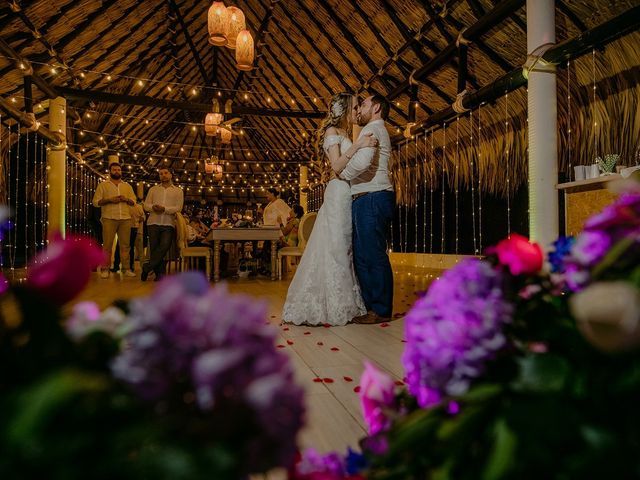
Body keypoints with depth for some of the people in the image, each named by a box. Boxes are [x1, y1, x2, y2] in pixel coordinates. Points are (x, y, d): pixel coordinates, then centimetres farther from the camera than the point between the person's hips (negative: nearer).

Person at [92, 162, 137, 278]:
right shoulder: (103, 185, 11)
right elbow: (96, 202, 4)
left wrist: (126, 199, -5)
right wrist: (109, 200, -11)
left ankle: (125, 269, 4)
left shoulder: (127, 186, 20)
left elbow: (133, 201, 16)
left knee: (125, 245, 1)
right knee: (107, 245, -5)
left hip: (125, 218, 3)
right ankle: (105, 269, 0)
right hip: (109, 218, -2)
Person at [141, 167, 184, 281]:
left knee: (164, 247, -17)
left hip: (169, 224, -2)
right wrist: (153, 207, -13)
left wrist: (164, 209, -16)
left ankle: (146, 268, -4)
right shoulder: (153, 189, 18)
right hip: (153, 223, 2)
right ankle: (160, 273, 10)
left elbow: (178, 208, -1)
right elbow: (146, 205, 10)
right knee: (154, 249, 0)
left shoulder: (178, 191, 11)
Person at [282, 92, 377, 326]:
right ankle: (332, 307, -3)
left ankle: (344, 303, 12)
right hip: (338, 193, -9)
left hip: (348, 195, 9)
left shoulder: (344, 133, 23)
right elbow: (337, 166, -15)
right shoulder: (332, 131, -2)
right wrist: (357, 146, -20)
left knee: (345, 248, 7)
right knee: (335, 248, -8)